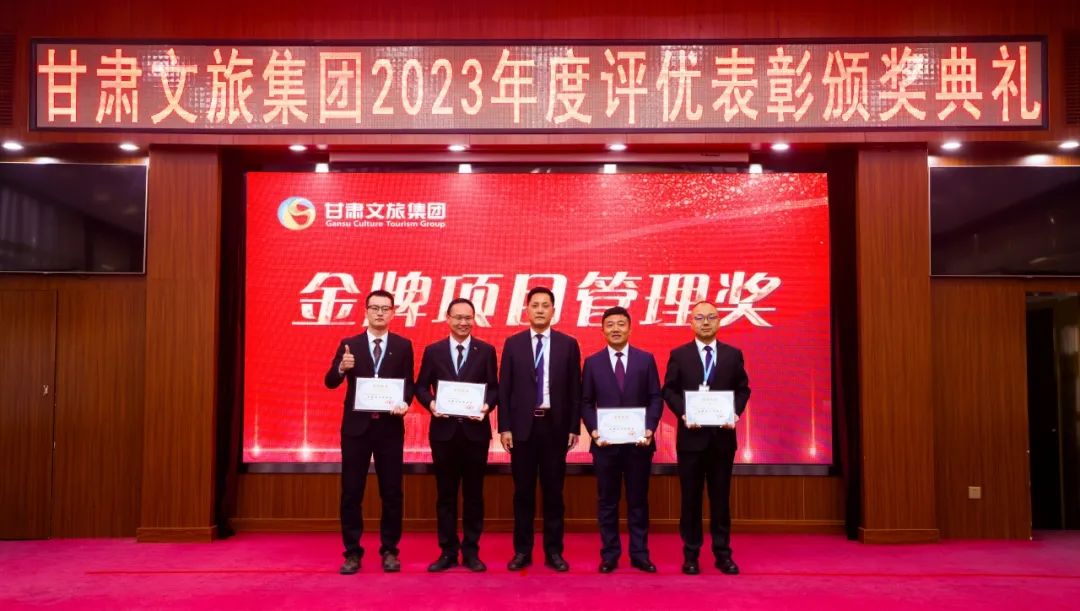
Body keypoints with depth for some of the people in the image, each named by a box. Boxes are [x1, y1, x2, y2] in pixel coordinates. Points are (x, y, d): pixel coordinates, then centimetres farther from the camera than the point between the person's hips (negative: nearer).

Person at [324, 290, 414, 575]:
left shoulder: (403, 346, 6)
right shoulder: (349, 344, 6)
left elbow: (408, 384, 4)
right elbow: (330, 383, -2)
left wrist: (404, 403, -17)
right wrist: (341, 367, -24)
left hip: (390, 426, 0)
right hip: (356, 425, 0)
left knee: (391, 492, 4)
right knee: (351, 492, 3)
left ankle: (389, 551, 16)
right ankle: (352, 552, 14)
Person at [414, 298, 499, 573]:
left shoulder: (486, 351, 4)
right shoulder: (433, 351, 6)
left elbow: (494, 388, 4)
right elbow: (421, 386, 6)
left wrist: (487, 406, -15)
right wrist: (430, 403, -13)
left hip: (475, 430, 0)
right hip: (444, 430, 1)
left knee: (473, 493, 6)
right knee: (445, 493, 7)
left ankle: (471, 551, 16)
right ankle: (448, 551, 16)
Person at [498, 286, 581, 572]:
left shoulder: (568, 344, 4)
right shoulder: (513, 344, 4)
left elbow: (575, 390, 4)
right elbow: (504, 389, 3)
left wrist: (574, 428, -1)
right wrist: (504, 427, -4)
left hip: (555, 426, 0)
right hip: (522, 426, 0)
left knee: (553, 491, 7)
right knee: (523, 491, 7)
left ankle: (553, 551, 16)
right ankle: (522, 550, 17)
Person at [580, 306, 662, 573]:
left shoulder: (646, 359, 4)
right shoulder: (592, 362, 5)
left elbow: (656, 398, 2)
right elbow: (586, 402, 5)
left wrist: (650, 428, -12)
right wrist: (593, 430, -10)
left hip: (639, 442, 0)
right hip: (605, 442, 0)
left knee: (638, 500, 7)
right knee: (607, 501, 7)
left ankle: (639, 554, 17)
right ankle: (609, 555, 16)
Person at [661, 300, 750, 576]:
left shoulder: (733, 354, 7)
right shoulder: (679, 355, 3)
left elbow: (743, 389, 7)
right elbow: (669, 390, 1)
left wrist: (735, 412, -10)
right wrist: (683, 413, -14)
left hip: (723, 435, 1)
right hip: (691, 435, -1)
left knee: (720, 497, 7)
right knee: (691, 497, 5)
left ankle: (722, 553, 15)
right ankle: (691, 554, 13)